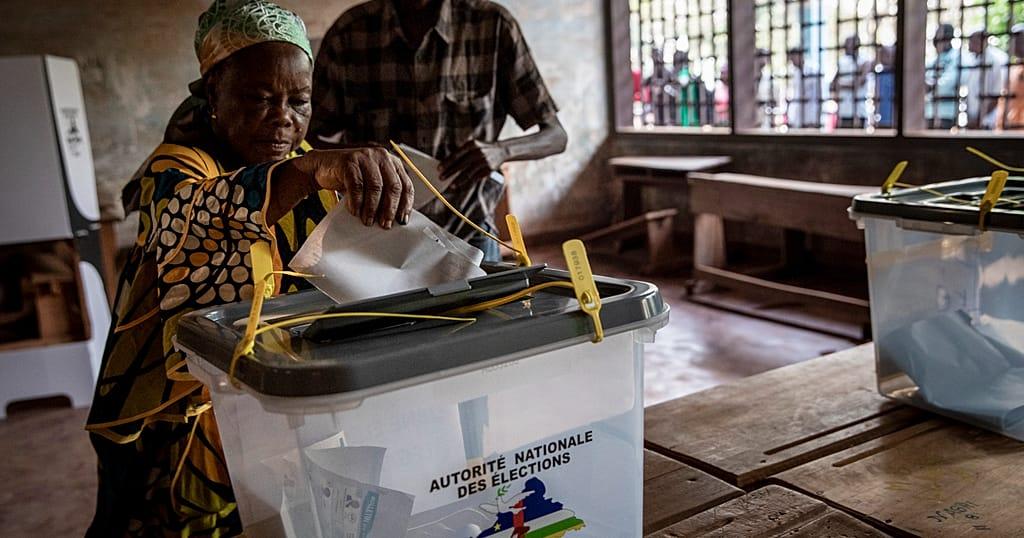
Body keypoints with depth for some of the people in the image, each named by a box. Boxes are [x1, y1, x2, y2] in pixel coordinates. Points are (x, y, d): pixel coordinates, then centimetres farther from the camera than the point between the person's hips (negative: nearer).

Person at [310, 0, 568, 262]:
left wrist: (500, 150, -22)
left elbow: (556, 135, -1)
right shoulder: (348, 32, -1)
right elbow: (317, 140, 4)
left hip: (467, 234, -1)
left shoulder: (494, 26, -5)